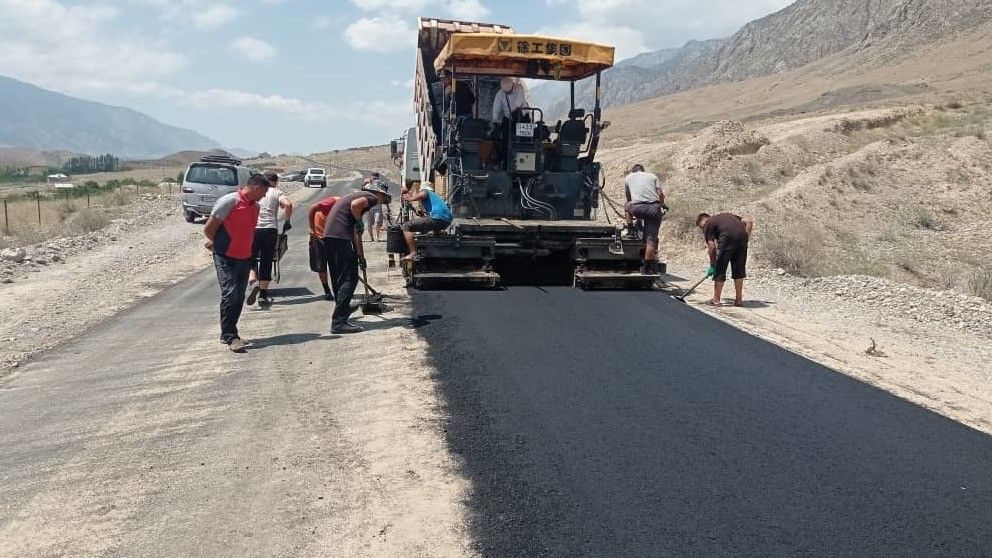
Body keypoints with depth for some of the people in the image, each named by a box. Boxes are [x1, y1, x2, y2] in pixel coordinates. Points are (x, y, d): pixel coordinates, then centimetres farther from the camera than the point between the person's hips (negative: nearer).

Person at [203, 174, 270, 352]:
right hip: (226, 258, -7)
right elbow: (209, 229, -9)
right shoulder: (229, 201, -13)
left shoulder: (255, 206, 12)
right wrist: (218, 244, 8)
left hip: (245, 257, 7)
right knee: (230, 294, -13)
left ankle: (228, 334, 21)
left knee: (239, 297, 10)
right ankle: (230, 336, -7)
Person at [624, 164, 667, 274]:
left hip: (637, 208, 0)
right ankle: (647, 266, 1)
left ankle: (630, 230, 24)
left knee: (627, 206, 34)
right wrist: (663, 205, 28)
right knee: (651, 239, 4)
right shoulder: (652, 176, 23)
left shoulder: (628, 177, 24)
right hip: (654, 208, 1)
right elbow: (660, 194, 11)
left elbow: (628, 197, 34)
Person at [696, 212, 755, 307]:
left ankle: (716, 300, 15)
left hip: (727, 239, -5)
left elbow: (711, 247, 4)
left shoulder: (707, 224, 14)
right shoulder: (728, 215, 32)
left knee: (719, 270, 9)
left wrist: (712, 265, 10)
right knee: (739, 271, 17)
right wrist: (746, 237, 20)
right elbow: (749, 221, 23)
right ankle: (739, 300, 22)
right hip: (742, 236, 5)